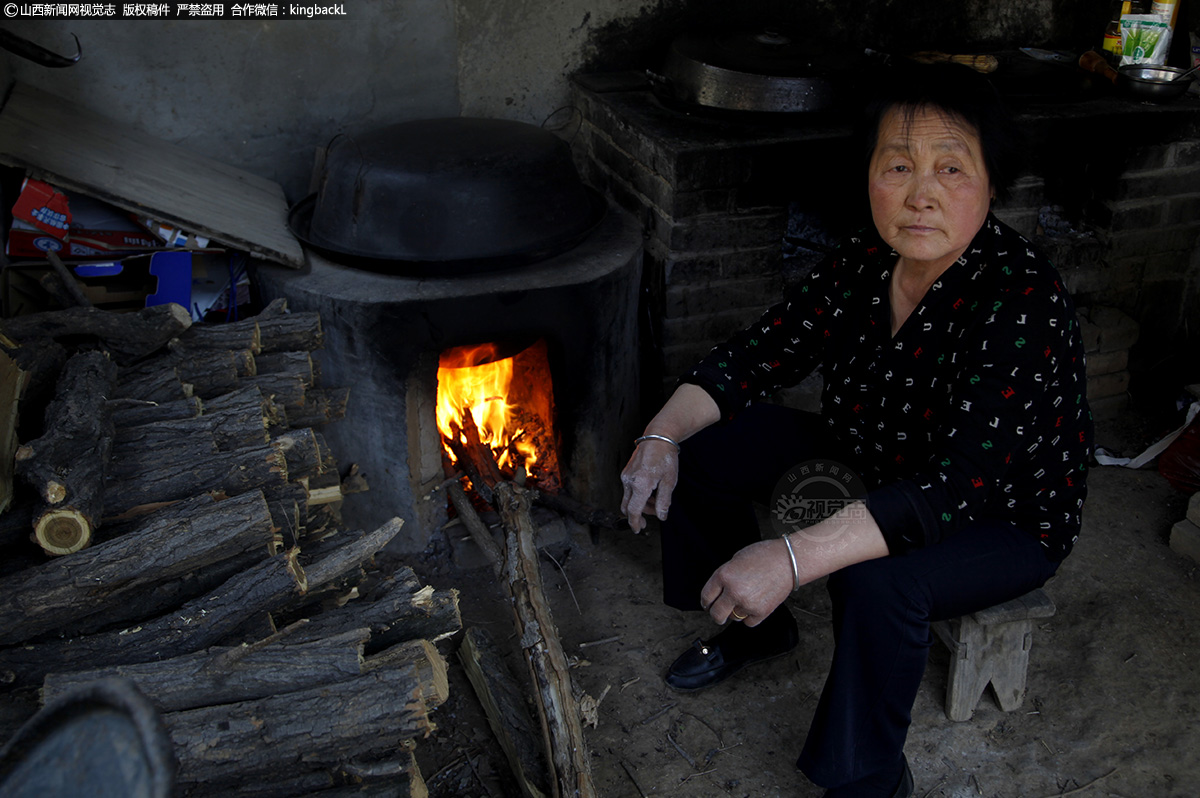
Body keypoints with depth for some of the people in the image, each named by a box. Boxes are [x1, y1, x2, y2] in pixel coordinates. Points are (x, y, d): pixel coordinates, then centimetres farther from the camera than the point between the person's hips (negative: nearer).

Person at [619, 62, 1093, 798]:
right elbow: (757, 356, -5)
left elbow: (954, 489, -39)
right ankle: (758, 628, 23)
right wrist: (663, 436, -21)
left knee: (877, 579, -36)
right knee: (703, 452, -1)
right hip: (876, 466, 7)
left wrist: (793, 559, -47)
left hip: (1002, 521, -6)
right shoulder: (866, 263, -12)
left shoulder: (1023, 303, -32)